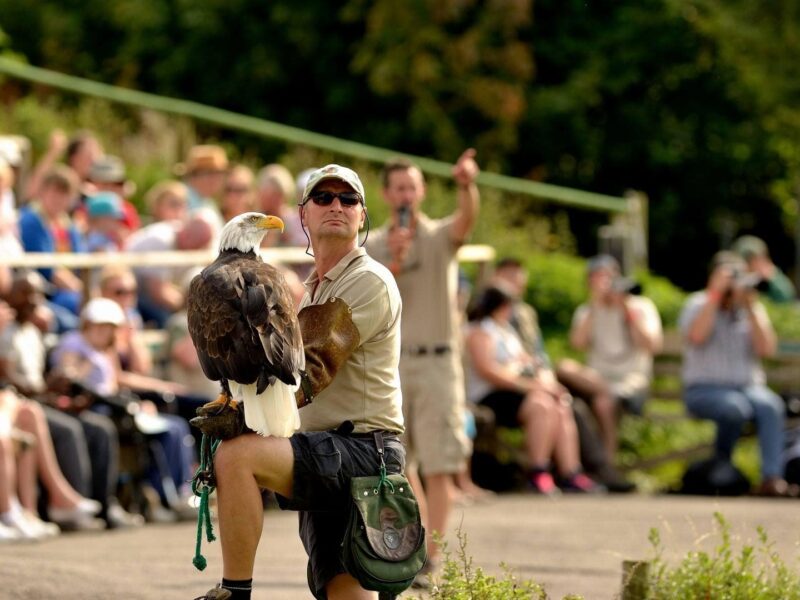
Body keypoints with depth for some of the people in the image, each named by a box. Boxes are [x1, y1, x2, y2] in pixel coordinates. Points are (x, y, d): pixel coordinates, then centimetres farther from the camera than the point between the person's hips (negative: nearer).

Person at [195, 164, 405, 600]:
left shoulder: (369, 282, -8)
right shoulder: (315, 287, 23)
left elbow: (314, 372, -20)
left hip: (362, 448, -10)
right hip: (331, 453, 10)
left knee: (236, 455, -27)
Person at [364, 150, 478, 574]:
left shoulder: (439, 237, 0)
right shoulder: (372, 247, 7)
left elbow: (467, 219, -24)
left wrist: (467, 186, -45)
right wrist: (395, 264, -20)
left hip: (437, 360, -3)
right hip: (390, 362, 3)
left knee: (438, 466, -8)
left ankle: (432, 559, -9)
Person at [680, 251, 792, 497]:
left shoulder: (752, 309, 11)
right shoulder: (698, 305, 3)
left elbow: (767, 349, -3)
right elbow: (696, 337, -20)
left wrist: (751, 308, -9)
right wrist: (715, 294, -19)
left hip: (748, 386, 3)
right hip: (704, 390, -3)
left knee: (771, 405, -31)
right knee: (736, 407, -36)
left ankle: (772, 478, -37)